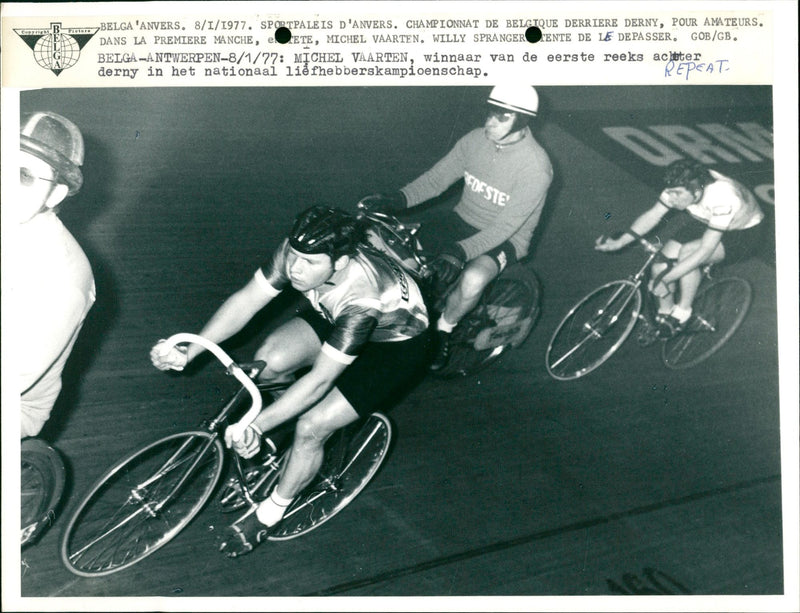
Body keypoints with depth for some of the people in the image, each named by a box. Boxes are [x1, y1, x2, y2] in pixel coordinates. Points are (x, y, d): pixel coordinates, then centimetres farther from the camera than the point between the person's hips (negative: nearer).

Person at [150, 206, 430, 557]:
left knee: (312, 426, -17)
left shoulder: (362, 299, -42)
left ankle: (270, 513, 9)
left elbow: (320, 379, -38)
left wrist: (256, 426, -40)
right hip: (333, 318, 6)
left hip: (395, 346, -6)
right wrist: (189, 352, -26)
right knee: (268, 362, -17)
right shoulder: (296, 252, -26)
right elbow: (246, 301, -19)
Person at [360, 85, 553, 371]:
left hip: (505, 240, -5)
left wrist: (461, 251, -40)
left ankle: (444, 330, -7)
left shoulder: (535, 166, -23)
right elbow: (436, 178, -1)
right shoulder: (476, 139, -6)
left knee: (473, 279, -38)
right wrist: (400, 198, -20)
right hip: (462, 222, 5)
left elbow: (505, 226, -27)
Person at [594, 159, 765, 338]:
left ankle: (683, 311, -12)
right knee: (660, 264, -17)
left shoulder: (721, 198, -39)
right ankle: (664, 316, 6)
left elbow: (705, 251, -39)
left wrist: (666, 278, -40)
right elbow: (652, 215, -13)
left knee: (687, 252, -33)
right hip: (705, 222, 6)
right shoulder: (681, 187, -21)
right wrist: (619, 242, -24)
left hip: (743, 233, -6)